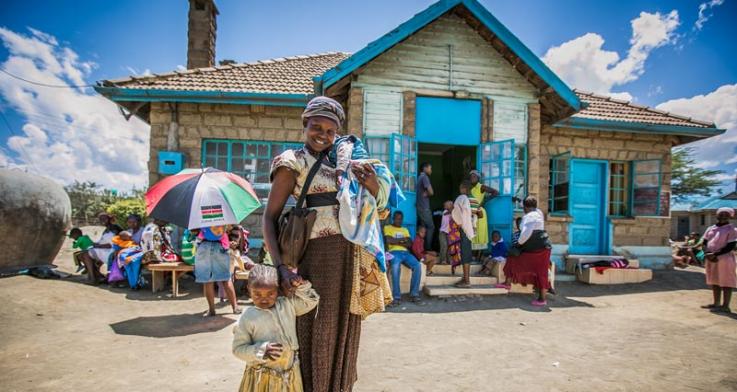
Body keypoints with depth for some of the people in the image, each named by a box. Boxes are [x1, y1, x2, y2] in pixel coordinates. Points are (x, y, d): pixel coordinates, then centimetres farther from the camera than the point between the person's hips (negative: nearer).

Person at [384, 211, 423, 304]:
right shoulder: (387, 227, 15)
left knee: (417, 266, -25)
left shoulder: (405, 229, 28)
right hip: (394, 252, -4)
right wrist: (402, 239, 4)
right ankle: (397, 296, -34)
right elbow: (388, 240, -5)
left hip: (405, 252, 5)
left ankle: (414, 294, -19)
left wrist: (397, 242, -5)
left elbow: (410, 244, 11)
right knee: (396, 267, -38)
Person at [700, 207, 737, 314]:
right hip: (711, 259, 7)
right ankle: (716, 304, 23)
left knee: (726, 283, -2)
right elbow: (705, 242, 11)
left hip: (725, 259, -7)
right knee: (714, 282, 13)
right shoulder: (710, 229, 12)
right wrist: (708, 254, -7)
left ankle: (725, 306, 2)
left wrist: (714, 254, -18)